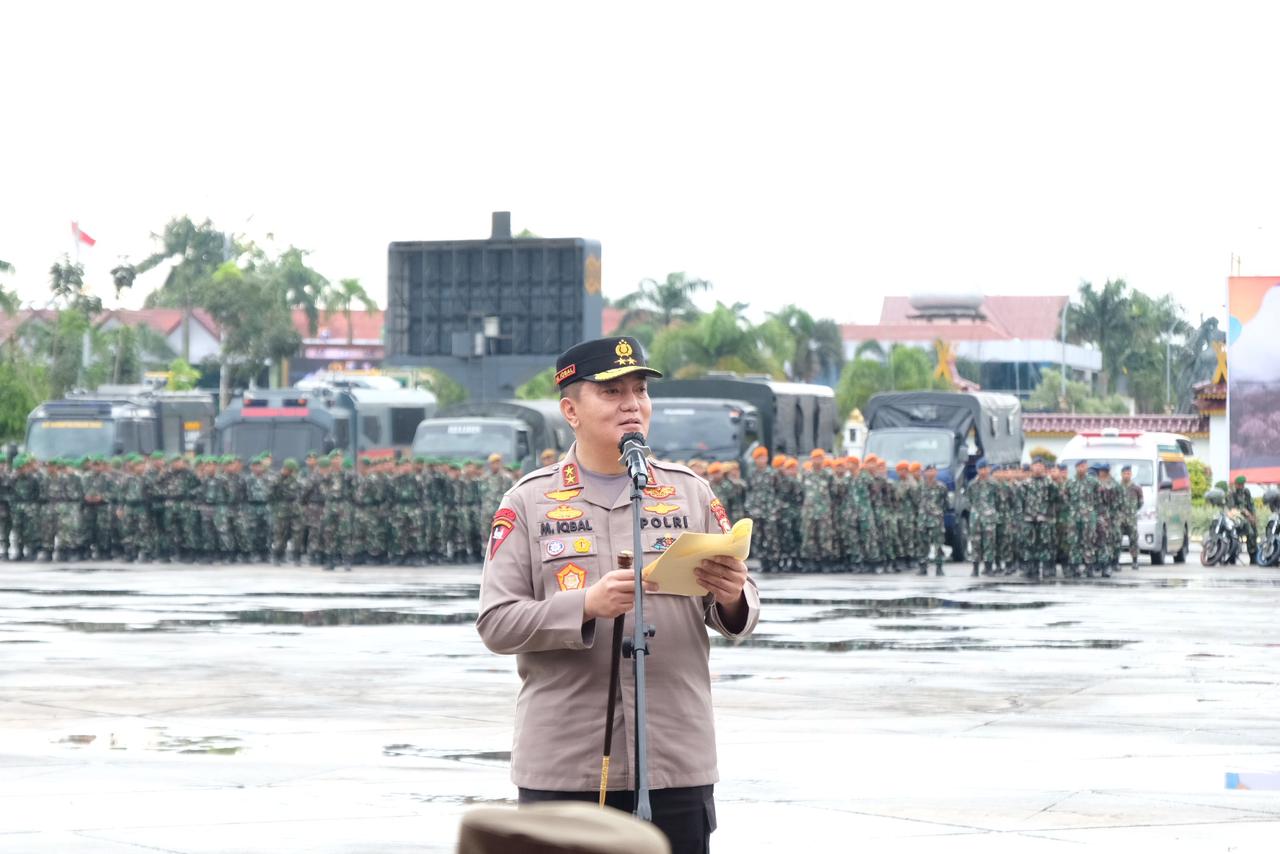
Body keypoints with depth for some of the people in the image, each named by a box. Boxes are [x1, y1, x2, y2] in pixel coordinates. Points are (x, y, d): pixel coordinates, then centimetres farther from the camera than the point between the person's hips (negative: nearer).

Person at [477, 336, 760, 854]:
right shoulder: (528, 503, 4)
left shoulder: (689, 492, 11)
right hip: (563, 766, -2)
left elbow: (739, 616, 13)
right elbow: (495, 624, -4)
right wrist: (587, 604, -19)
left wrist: (731, 599, -12)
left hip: (677, 763, 2)